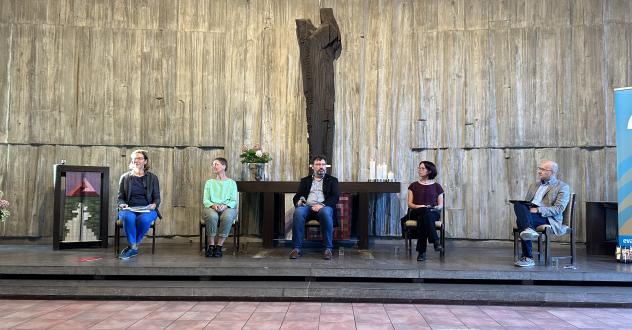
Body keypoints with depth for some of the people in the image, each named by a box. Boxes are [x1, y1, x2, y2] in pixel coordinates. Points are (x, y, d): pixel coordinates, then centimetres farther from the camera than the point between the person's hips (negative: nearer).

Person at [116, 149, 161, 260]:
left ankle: (132, 246, -16)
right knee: (129, 217, -37)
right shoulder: (125, 177, 15)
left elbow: (157, 198, 12)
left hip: (146, 210, 0)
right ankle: (134, 247, -24)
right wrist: (122, 204, -8)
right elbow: (120, 197, 14)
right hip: (129, 209, 0)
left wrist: (154, 205, -11)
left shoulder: (152, 178, 14)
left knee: (144, 219, -37)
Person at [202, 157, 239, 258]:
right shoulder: (209, 182, 21)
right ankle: (211, 245, -23)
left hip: (227, 208, -1)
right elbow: (205, 200, 11)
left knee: (227, 217, -38)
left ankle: (219, 246, -27)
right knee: (212, 216, -37)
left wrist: (225, 205, -16)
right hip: (211, 208, 1)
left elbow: (234, 201, 6)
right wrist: (213, 205, -12)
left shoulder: (231, 183, 16)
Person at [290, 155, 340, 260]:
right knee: (298, 212, -34)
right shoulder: (305, 180, 26)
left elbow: (335, 197, 5)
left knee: (325, 212, -38)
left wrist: (322, 205, -14)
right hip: (307, 206, 2)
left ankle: (328, 248, -31)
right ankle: (296, 248, -30)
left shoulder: (332, 180, 20)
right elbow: (297, 196, 17)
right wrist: (298, 201, -9)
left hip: (324, 207, -1)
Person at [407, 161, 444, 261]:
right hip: (416, 212, 0)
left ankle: (421, 251, -46)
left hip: (433, 213, 0)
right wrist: (418, 206, -13)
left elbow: (441, 205, 12)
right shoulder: (413, 186, 16)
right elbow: (409, 204, 9)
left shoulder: (437, 186, 15)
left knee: (422, 218, -40)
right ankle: (435, 241, -49)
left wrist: (437, 207, -12)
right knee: (426, 211, -40)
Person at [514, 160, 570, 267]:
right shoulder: (534, 185, 28)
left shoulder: (562, 187, 8)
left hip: (548, 218, -5)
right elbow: (526, 202, 25)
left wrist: (538, 210, -19)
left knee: (521, 220, -35)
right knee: (518, 204, -31)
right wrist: (522, 207, -1)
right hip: (529, 214, 5)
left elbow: (559, 209, -6)